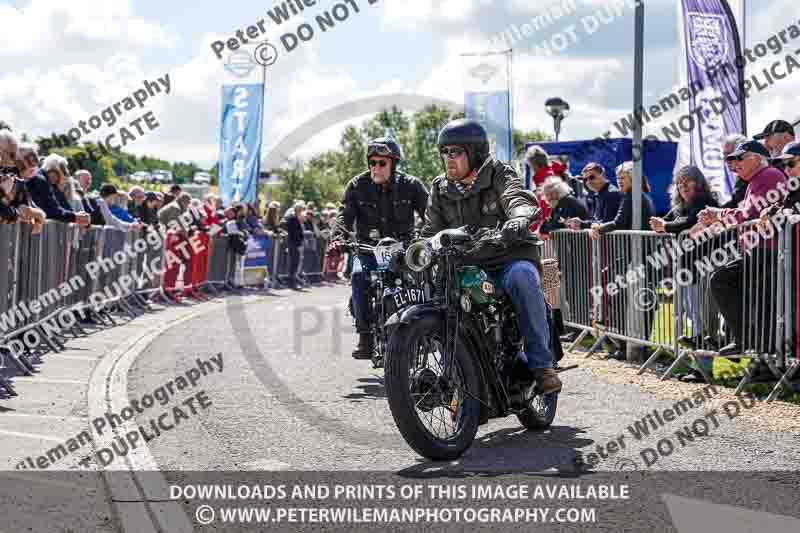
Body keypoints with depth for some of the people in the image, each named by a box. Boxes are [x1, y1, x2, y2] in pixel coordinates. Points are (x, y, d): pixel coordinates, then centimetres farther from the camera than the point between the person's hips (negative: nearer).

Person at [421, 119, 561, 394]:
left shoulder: (499, 175, -1)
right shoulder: (440, 189, 13)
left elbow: (518, 198, -22)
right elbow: (431, 232, 10)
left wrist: (519, 218, -47)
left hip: (509, 260, -4)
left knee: (522, 275, -38)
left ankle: (541, 364, -32)